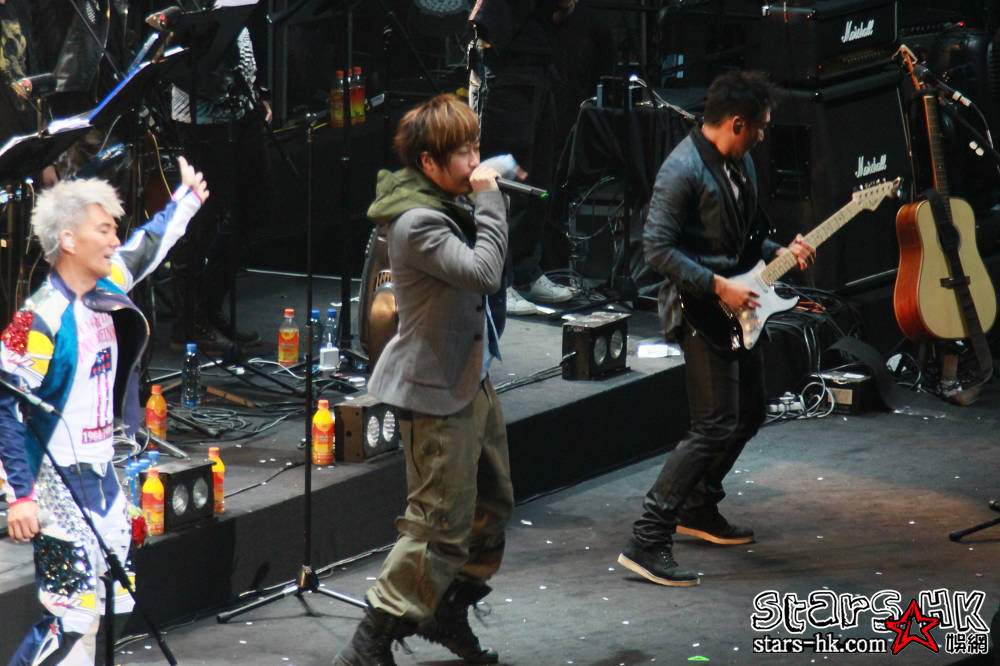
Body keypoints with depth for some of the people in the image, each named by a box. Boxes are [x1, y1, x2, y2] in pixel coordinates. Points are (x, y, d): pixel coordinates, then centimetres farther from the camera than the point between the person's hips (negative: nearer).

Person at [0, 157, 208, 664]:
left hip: (101, 474, 9)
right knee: (71, 615, -13)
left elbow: (144, 249, 27)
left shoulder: (106, 291, 6)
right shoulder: (42, 318, -19)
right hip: (59, 484, -9)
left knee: (105, 604, 11)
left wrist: (186, 199, 41)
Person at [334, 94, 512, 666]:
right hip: (437, 389, -10)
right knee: (441, 524, -8)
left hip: (470, 377, 10)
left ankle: (448, 613, 35)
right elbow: (483, 271, -30)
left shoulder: (449, 204, 8)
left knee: (492, 503, 20)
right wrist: (488, 201, -22)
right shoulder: (417, 222, -22)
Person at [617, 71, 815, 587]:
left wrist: (778, 253, 6)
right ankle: (646, 542, -15)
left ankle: (698, 510, 35)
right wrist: (719, 287, -22)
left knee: (749, 414, 19)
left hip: (738, 308, 10)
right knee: (716, 428, -14)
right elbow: (657, 248, -23)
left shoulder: (740, 161, 9)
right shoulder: (683, 170, -20)